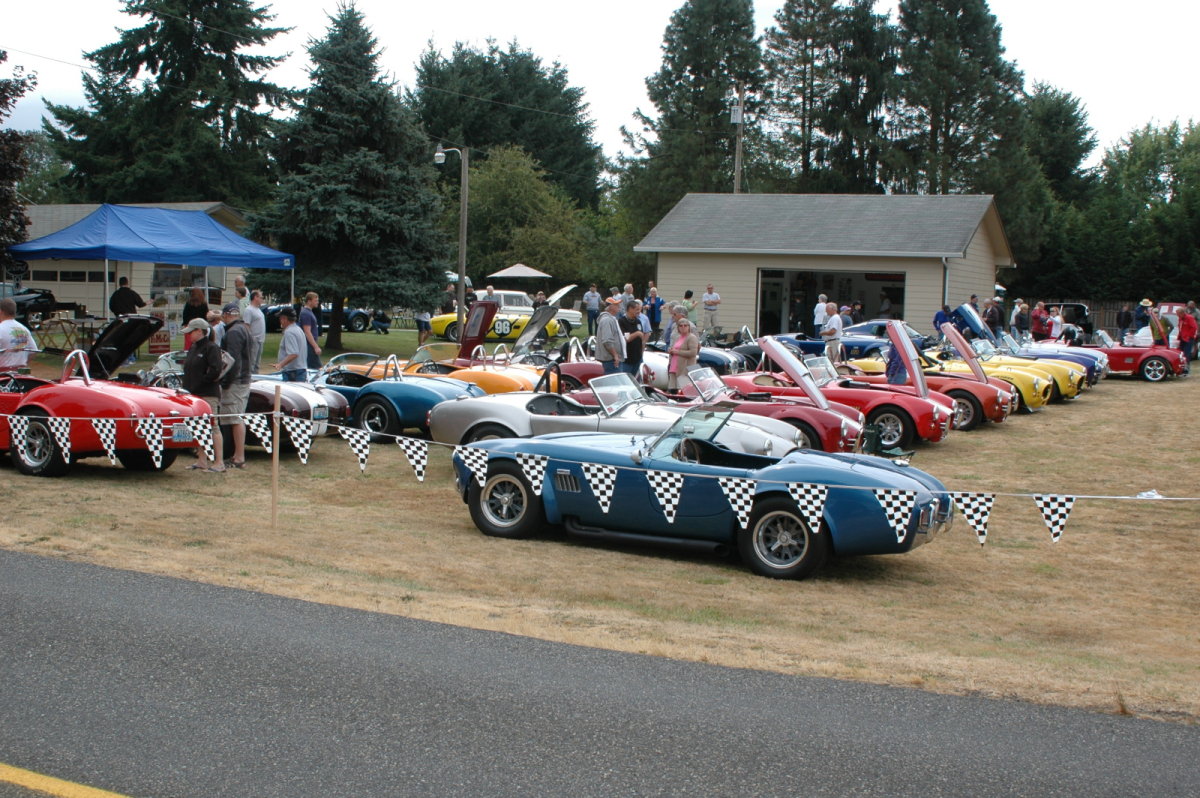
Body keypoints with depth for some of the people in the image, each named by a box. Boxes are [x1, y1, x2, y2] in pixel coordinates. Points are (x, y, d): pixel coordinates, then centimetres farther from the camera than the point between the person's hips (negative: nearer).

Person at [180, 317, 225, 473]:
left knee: (213, 427, -7)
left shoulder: (212, 348, -10)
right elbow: (188, 369, 20)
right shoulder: (193, 348, 17)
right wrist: (187, 387, 5)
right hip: (194, 395, 9)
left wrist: (200, 383, -15)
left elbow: (216, 370, -20)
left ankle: (219, 463, -6)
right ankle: (202, 461, 21)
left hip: (208, 394, -9)